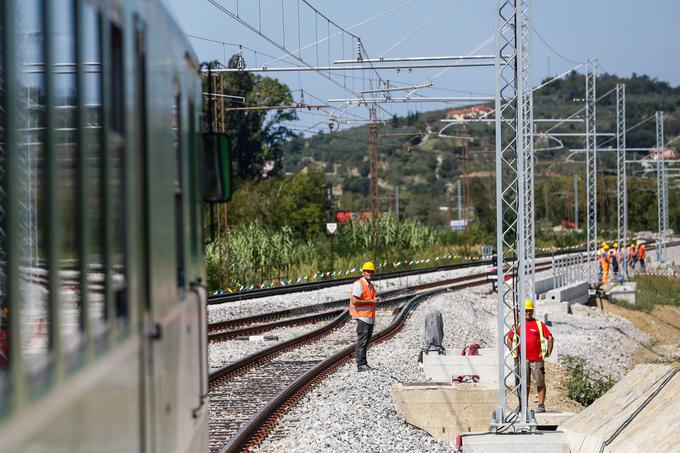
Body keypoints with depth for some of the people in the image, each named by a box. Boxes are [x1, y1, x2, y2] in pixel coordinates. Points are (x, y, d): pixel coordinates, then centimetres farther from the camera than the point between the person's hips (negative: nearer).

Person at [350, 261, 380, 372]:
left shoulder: (371, 285, 18)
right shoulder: (359, 284, -10)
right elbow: (354, 301, -19)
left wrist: (376, 301, 7)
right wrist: (371, 301, -16)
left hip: (371, 317, 9)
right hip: (362, 317, -9)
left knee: (366, 342, 10)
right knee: (362, 341, -9)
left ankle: (363, 363, 13)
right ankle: (361, 364, -9)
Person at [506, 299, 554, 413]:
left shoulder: (539, 324, 3)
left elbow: (550, 337, 4)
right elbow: (509, 339, 19)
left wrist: (548, 352, -2)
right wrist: (513, 353, 10)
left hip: (537, 359, -2)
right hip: (522, 360, 2)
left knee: (540, 383, -1)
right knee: (524, 384, 6)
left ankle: (541, 405, 2)